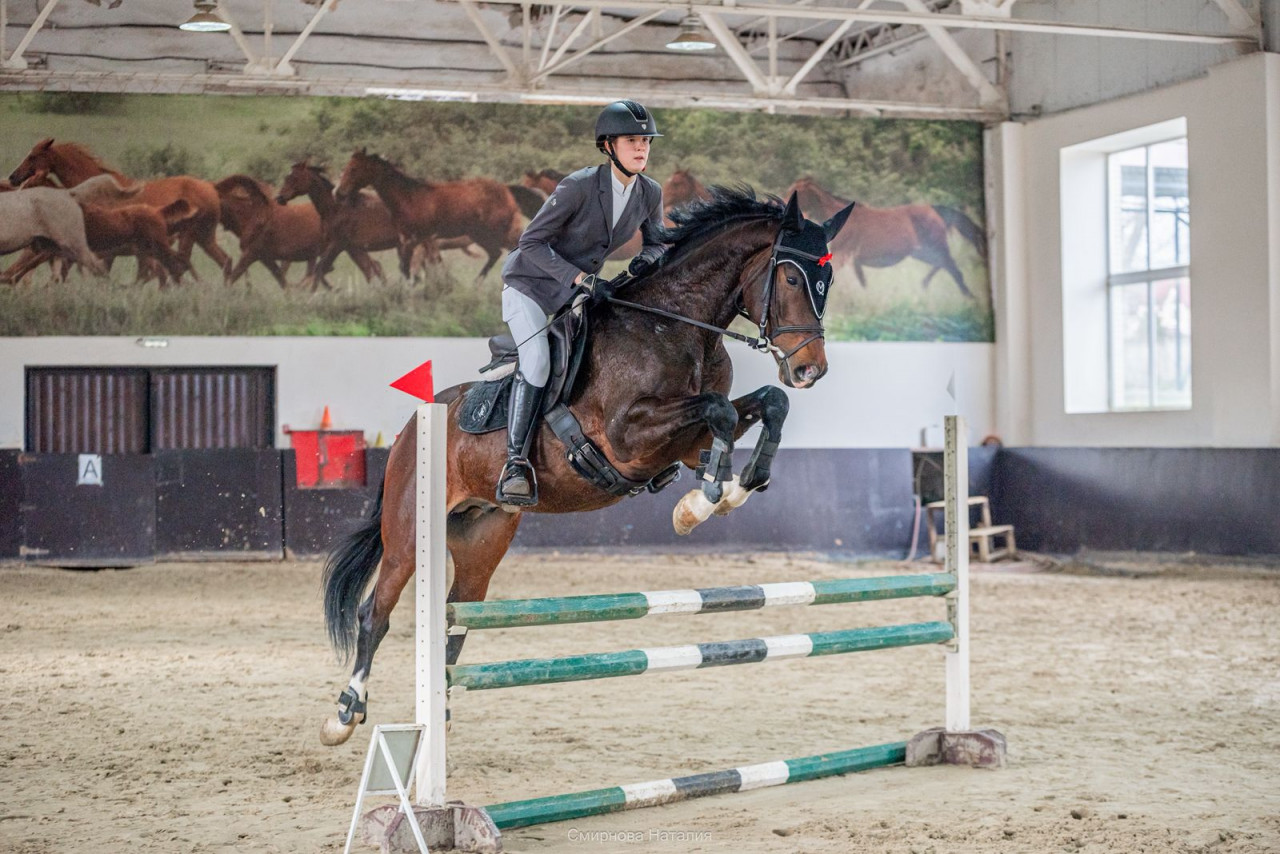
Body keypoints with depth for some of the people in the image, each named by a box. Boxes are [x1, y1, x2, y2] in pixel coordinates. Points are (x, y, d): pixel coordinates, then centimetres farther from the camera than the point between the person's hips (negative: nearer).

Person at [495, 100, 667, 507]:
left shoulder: (650, 193, -9)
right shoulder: (579, 186, -26)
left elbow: (657, 243, 9)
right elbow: (531, 242, -23)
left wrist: (646, 259, -16)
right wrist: (582, 279, -31)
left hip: (578, 290, 6)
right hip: (530, 282, -6)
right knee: (536, 363, -24)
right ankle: (515, 463, -18)